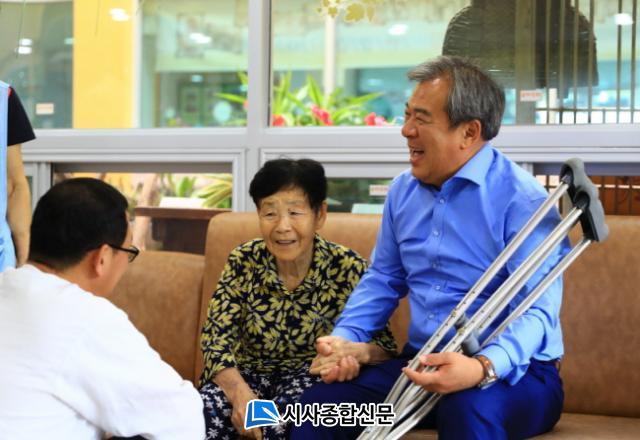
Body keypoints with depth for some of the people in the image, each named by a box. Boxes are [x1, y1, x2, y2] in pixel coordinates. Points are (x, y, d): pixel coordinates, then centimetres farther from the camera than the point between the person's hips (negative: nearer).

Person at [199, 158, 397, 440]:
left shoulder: (347, 268, -12)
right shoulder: (243, 262, -8)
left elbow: (382, 345, -8)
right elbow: (216, 337, -10)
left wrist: (359, 352, -34)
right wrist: (240, 393, -29)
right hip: (249, 372, 2)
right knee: (206, 414, -29)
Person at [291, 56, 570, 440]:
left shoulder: (522, 200, -15)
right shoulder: (403, 190, 9)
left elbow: (538, 309, -22)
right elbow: (383, 279, 20)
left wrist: (483, 368, -40)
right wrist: (345, 337, 1)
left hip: (513, 372, -6)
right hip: (422, 366, 6)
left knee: (468, 408, -39)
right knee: (319, 403, -14)